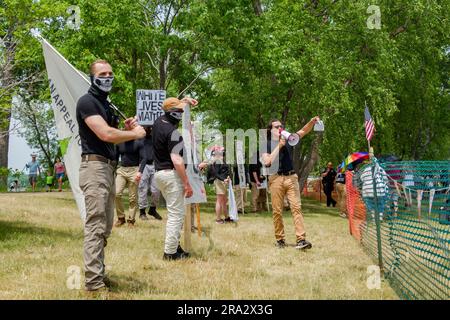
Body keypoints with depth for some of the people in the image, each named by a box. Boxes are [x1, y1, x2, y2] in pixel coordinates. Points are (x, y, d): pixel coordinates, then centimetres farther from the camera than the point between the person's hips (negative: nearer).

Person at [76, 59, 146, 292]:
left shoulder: (106, 105, 21)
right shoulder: (87, 102, -8)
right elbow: (105, 134, -19)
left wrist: (126, 129, 6)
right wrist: (135, 134, -6)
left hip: (109, 168, 10)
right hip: (95, 166, -10)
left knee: (105, 227, 12)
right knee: (95, 226, -13)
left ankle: (98, 274, 19)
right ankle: (93, 282, -13)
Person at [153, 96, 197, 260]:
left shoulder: (158, 122, 6)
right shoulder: (173, 132, -19)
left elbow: (171, 108, 31)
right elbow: (177, 161, -25)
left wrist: (184, 100, 24)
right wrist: (187, 183, -20)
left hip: (159, 173, 10)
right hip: (171, 174, -10)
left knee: (174, 211, 20)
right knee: (176, 214, -4)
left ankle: (173, 245, 23)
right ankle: (170, 252, -3)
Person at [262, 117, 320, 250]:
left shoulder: (288, 140, 16)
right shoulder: (267, 144, 7)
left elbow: (303, 131, 7)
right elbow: (267, 162, -9)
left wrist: (312, 121, -12)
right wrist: (278, 146, -11)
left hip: (291, 177, 2)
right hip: (276, 178, -2)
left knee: (296, 207, -8)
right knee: (277, 211, 0)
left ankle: (301, 239, -15)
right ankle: (280, 239, 10)